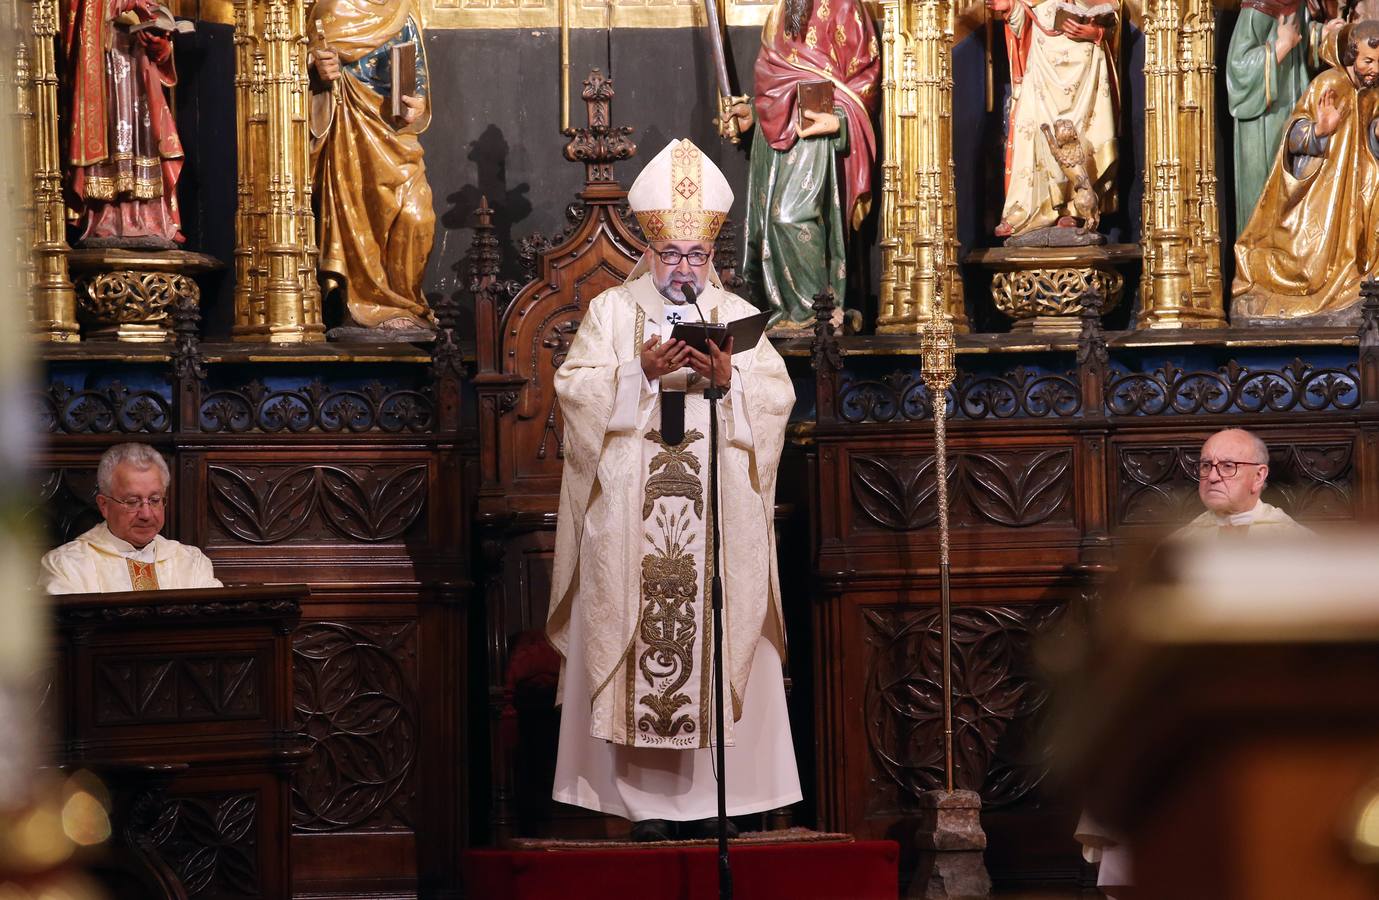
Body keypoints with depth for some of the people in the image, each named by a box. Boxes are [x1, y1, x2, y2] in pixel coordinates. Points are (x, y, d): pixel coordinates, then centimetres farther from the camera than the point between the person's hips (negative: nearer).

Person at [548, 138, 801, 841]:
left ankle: (709, 792, 2)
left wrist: (727, 380, -14)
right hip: (629, 513, -1)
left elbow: (777, 397, 4)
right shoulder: (611, 310, 9)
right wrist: (642, 373, -15)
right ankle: (645, 796, -1)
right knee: (636, 637, -5)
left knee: (716, 639, -3)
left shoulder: (738, 315, 12)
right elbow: (575, 389, -1)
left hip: (719, 514, 1)